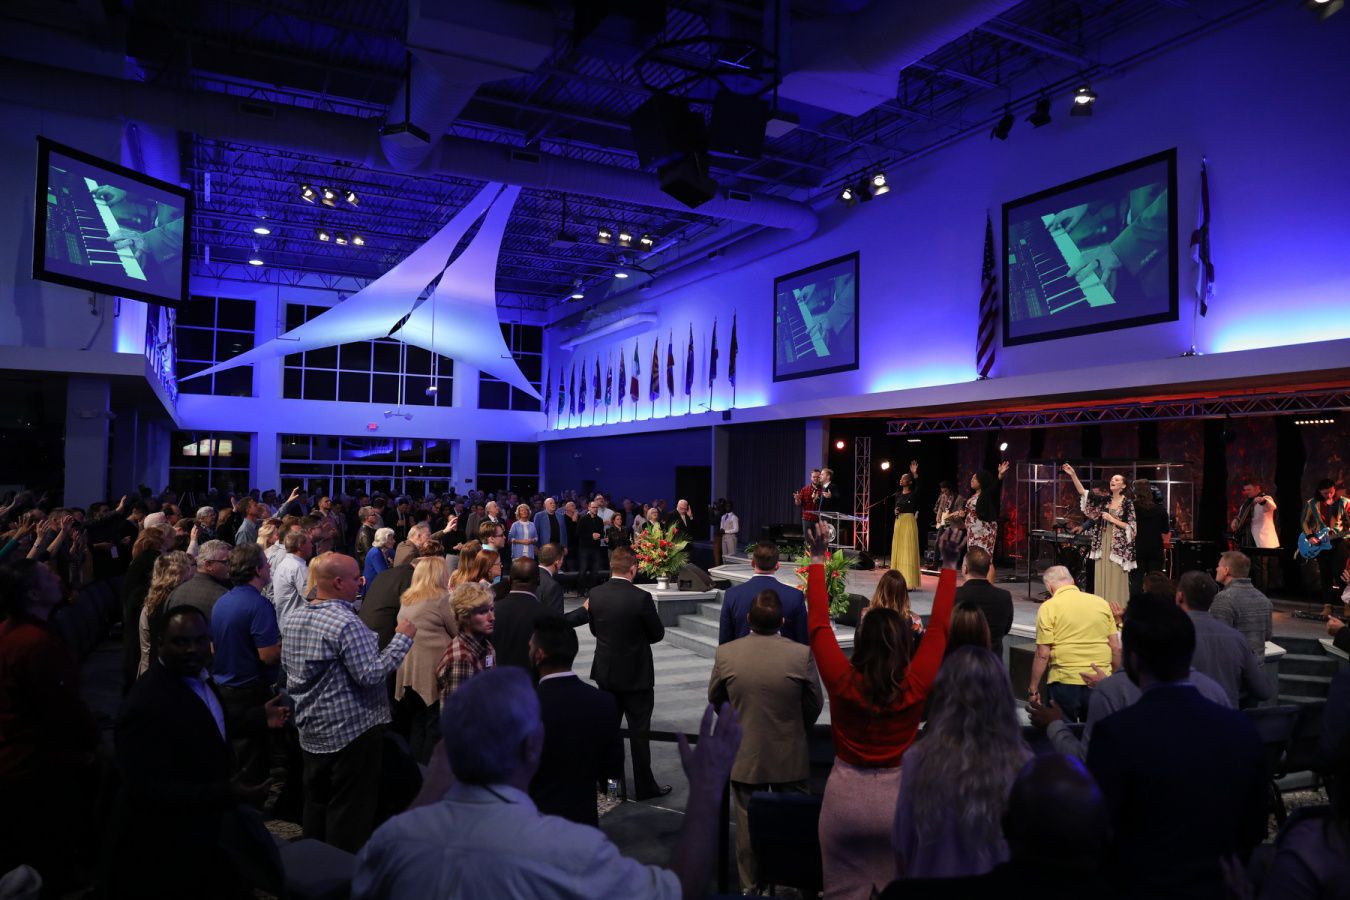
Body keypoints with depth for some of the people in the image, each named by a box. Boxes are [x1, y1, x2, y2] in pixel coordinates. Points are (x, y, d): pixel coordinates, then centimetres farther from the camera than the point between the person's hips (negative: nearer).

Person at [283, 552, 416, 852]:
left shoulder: (293, 619, 4)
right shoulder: (346, 624, -23)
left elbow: (287, 665, 15)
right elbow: (371, 673, -25)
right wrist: (402, 638, -16)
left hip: (311, 731, 9)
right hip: (352, 731, -8)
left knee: (315, 805, 21)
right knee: (350, 815, 3)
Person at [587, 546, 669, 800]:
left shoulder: (596, 595, -8)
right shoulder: (641, 598, -21)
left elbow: (595, 630, 6)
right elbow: (658, 634, -9)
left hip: (605, 673, 5)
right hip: (635, 675, -5)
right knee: (639, 731, 7)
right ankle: (645, 786, 16)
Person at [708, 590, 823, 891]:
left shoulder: (725, 654, -14)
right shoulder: (802, 654, -18)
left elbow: (715, 699, 2)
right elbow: (815, 704, -5)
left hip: (744, 755, 1)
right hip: (789, 756, -1)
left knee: (748, 825, 16)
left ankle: (750, 885, 31)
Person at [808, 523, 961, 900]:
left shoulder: (841, 681, -16)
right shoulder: (915, 685, -14)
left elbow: (819, 624, -6)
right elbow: (939, 628, -4)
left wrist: (818, 560, 0)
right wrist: (949, 566, 3)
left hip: (845, 798, 0)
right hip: (898, 797, 1)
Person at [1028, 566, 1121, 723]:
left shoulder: (1049, 607, -6)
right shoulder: (1102, 603, 6)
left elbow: (1043, 655, -9)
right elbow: (1116, 648, 8)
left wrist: (1033, 688, -1)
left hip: (1065, 682, -4)